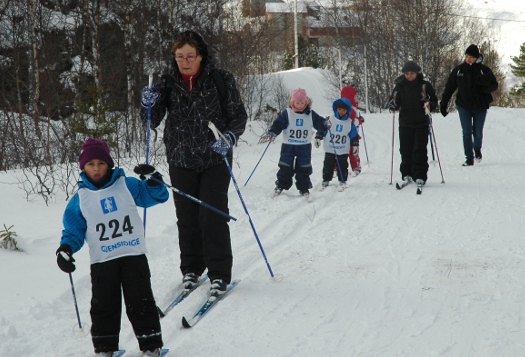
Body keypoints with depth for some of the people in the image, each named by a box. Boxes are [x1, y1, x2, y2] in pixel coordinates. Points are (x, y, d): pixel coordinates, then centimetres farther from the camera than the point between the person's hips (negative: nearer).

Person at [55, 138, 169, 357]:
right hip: (102, 261, 1)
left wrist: (153, 180, -13)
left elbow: (156, 196, 6)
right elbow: (74, 229, 7)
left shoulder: (126, 185, 2)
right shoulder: (80, 198, 4)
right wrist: (66, 248, -10)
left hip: (134, 255, -1)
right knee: (103, 306, 6)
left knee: (140, 302, 2)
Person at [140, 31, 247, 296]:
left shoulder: (220, 80, -6)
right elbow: (152, 121, -2)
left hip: (214, 159, -3)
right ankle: (191, 269, 23)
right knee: (186, 218, 7)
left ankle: (219, 274, 3)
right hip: (181, 160, 3)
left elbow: (239, 115, -1)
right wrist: (148, 105, -23)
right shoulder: (168, 83, 1)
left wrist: (229, 138, -19)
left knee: (213, 216, -7)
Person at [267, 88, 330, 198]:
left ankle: (303, 188, 13)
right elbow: (279, 124, -9)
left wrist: (325, 124, -17)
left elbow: (319, 122, 4)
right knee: (285, 168, 3)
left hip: (305, 146, 1)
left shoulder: (310, 114, 1)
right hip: (288, 145, -1)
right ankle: (281, 185, 17)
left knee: (303, 168, 4)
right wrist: (272, 133, -24)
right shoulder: (287, 113, -5)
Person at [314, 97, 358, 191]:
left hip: (343, 152, 0)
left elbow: (354, 136, 5)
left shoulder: (350, 123, -1)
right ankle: (325, 181, 20)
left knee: (342, 167, 6)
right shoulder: (330, 120, -5)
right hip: (330, 150, 0)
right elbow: (322, 129, 0)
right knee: (328, 166, 7)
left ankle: (342, 182, 19)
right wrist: (318, 138, -11)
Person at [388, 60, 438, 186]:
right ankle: (407, 174, 16)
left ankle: (420, 176, -1)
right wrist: (393, 105, -16)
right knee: (406, 150, 5)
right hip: (405, 124, 2)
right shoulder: (400, 86, 4)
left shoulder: (425, 85, -1)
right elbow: (394, 103, 7)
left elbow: (434, 101, 3)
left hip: (421, 124, -2)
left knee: (420, 151, -5)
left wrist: (429, 105, -19)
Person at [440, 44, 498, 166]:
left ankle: (477, 150, 37)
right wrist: (443, 104, 3)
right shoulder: (458, 70, -1)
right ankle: (469, 158, 1)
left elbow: (494, 85, -2)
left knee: (478, 132, 7)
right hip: (464, 106, 0)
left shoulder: (484, 70, -5)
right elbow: (449, 88, 4)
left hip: (480, 106, 0)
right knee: (467, 132, -4)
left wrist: (482, 88, -23)